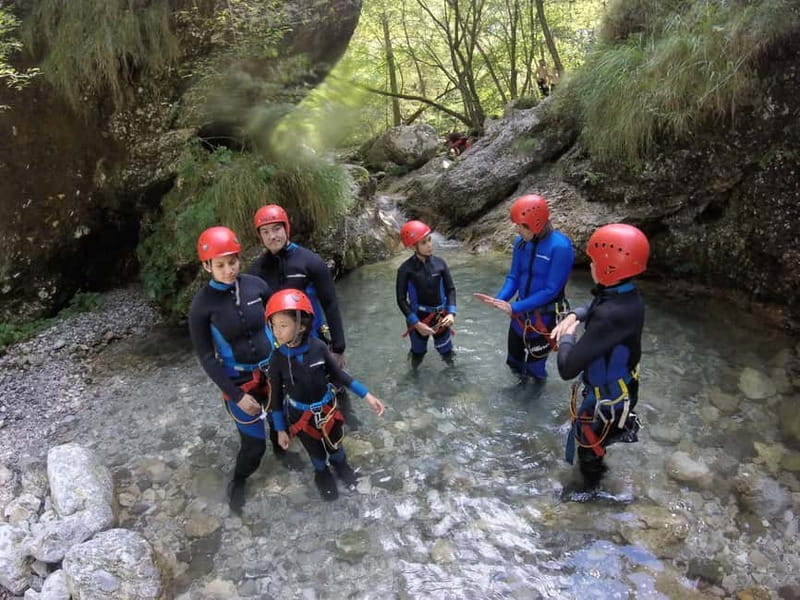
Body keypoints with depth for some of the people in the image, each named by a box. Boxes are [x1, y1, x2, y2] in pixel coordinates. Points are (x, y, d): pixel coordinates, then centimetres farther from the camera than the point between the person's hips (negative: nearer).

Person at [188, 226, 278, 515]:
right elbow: (206, 357, -12)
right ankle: (238, 482, 35)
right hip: (239, 381, -3)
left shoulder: (255, 285, -11)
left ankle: (282, 450, 57)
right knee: (254, 442, 2)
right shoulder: (202, 305, -18)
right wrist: (236, 395, -14)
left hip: (272, 370, 3)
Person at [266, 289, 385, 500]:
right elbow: (276, 397, -11)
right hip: (300, 415, 0)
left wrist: (368, 396, -11)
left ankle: (340, 464, 61)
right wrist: (281, 430, -3)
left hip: (327, 408, 1)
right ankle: (322, 473, 58)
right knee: (316, 450, 24)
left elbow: (338, 374, -11)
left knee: (335, 442, 27)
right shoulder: (277, 359, -25)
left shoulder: (318, 347, -25)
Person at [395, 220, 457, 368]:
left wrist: (451, 313, -13)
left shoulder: (439, 263, -9)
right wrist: (416, 323, -16)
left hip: (441, 317, 2)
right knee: (418, 354, 17)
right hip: (418, 318, -2)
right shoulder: (406, 269, -17)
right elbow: (401, 299, -12)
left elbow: (450, 289, 0)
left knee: (446, 351, 18)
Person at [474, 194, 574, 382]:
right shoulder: (521, 242, -7)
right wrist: (499, 299, -19)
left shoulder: (560, 247, -26)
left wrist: (515, 307, -26)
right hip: (521, 313, 6)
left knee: (534, 364, 12)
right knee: (515, 361, 23)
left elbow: (551, 290, -25)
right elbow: (513, 277, 1)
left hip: (544, 317, -5)